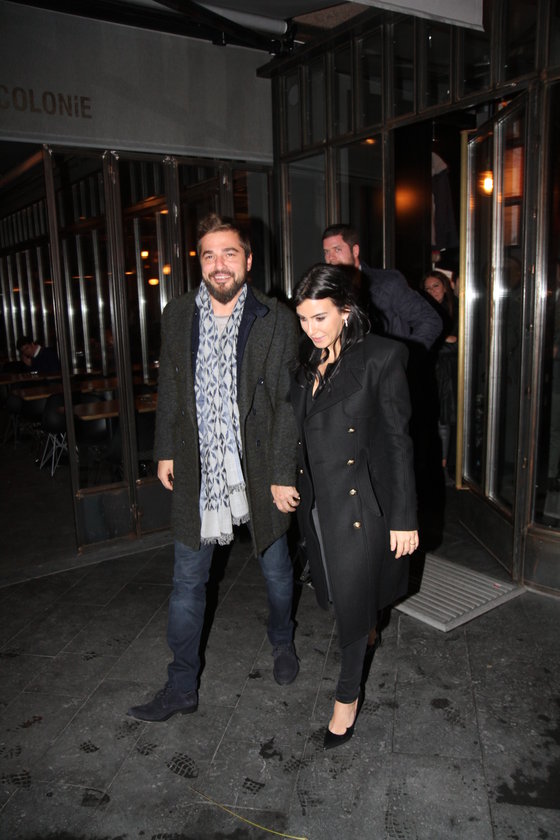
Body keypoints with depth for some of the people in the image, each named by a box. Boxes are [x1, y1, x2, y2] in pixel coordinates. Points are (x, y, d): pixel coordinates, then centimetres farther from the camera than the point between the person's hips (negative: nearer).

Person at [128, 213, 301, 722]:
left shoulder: (277, 321, -9)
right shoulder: (177, 316, 2)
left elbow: (288, 404, -9)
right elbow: (170, 390, 11)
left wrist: (283, 474, -12)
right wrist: (166, 452, 10)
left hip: (259, 470, -2)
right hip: (197, 472, 2)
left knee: (276, 570, 19)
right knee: (187, 583, 10)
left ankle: (282, 642, 48)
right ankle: (182, 687, 27)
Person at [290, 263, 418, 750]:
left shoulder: (381, 357, -13)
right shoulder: (305, 364, 5)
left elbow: (398, 439, -12)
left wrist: (404, 518, -11)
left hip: (361, 505, -6)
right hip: (316, 504, 6)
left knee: (353, 602, 7)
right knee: (336, 595, 20)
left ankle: (348, 695, 30)